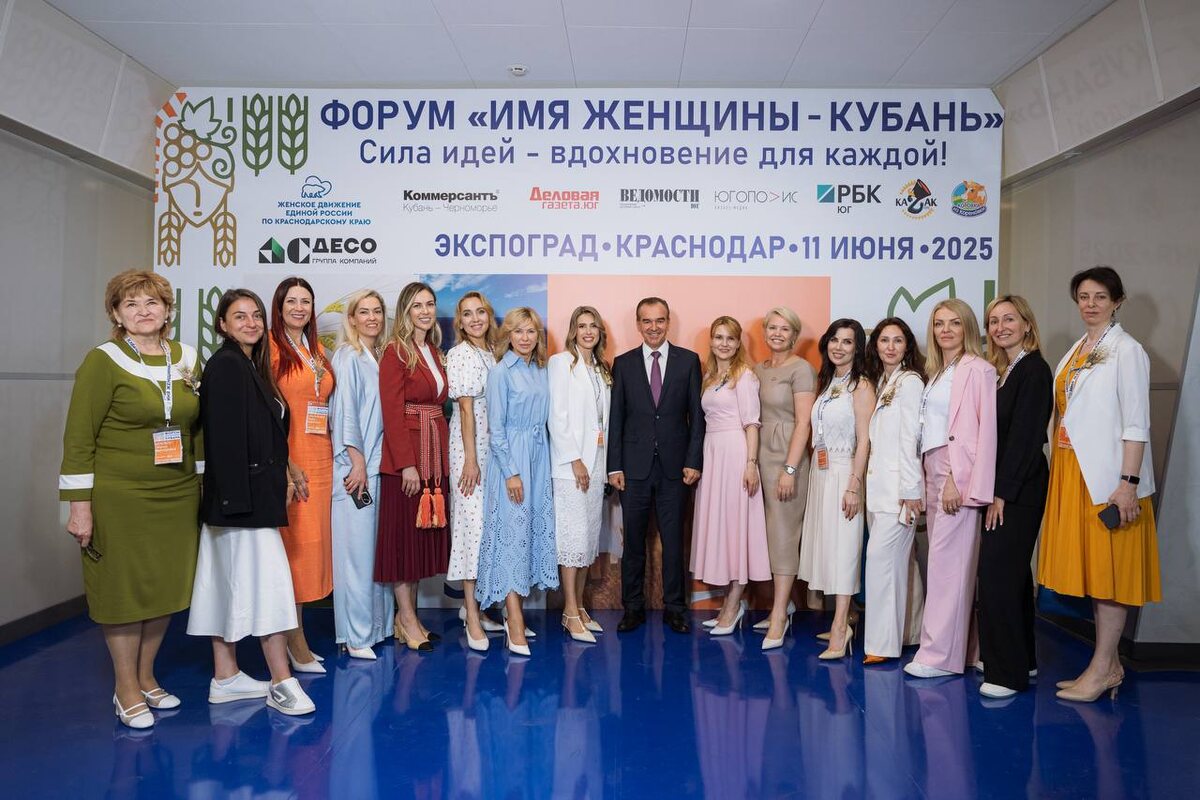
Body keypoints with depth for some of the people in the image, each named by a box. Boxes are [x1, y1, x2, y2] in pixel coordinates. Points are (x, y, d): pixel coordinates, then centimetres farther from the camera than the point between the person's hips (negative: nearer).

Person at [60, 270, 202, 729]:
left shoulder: (187, 360, 8)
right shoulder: (103, 361, -7)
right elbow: (78, 437, -9)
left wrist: (203, 486, 10)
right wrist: (80, 506, -12)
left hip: (177, 497, 5)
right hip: (119, 498, -5)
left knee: (166, 588, 11)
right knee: (125, 589, 3)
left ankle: (146, 678, 29)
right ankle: (126, 690, 20)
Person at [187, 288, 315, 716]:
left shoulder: (250, 365, 15)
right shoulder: (225, 365, -12)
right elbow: (225, 437, -19)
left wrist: (282, 476, 14)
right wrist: (237, 497, -22)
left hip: (251, 492, 9)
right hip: (242, 492, -9)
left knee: (227, 581, 12)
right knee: (266, 578, -6)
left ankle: (225, 677, 21)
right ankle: (282, 683, 0)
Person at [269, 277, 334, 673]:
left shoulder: (318, 351, 15)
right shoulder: (271, 348, -6)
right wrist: (288, 465, -17)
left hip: (321, 458, 7)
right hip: (290, 461, -7)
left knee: (313, 542, 10)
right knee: (295, 544, -3)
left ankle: (295, 638, 21)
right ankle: (296, 643, 7)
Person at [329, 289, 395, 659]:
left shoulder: (380, 358, 15)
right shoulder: (347, 356, -5)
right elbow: (344, 411, -11)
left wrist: (373, 463, 12)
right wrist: (358, 463, -15)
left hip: (380, 463, 7)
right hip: (355, 465, -7)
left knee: (380, 546, 10)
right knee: (356, 548, -4)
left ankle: (379, 625, 19)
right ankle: (355, 635, 3)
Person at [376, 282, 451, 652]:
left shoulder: (434, 352, 14)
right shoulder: (395, 352, -8)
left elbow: (438, 402, 13)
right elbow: (392, 411, -14)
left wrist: (440, 456, 5)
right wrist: (407, 463, -19)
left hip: (435, 451, 8)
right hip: (405, 454, -8)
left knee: (426, 532, 11)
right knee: (404, 532, 1)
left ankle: (409, 614, 22)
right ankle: (407, 620, 11)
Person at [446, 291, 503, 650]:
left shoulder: (494, 353, 14)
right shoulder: (459, 354, -6)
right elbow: (466, 407, -12)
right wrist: (470, 458, -16)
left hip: (495, 446, 7)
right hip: (469, 447, -7)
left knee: (490, 523, 9)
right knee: (473, 521, -7)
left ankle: (475, 605, 20)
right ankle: (472, 614, 0)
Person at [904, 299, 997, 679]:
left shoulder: (977, 369, -6)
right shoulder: (936, 372, 18)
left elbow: (983, 430, -13)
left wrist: (957, 481, -18)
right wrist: (927, 478, 11)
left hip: (957, 473, -8)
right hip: (932, 470, 8)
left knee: (947, 561, -7)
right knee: (942, 559, 9)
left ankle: (941, 654, -1)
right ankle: (941, 646, 15)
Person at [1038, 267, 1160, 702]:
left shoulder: (1126, 350, -6)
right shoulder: (1075, 352, 15)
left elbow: (1137, 423, -11)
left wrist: (1129, 482, -17)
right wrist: (1060, 469, 9)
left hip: (1108, 476, -7)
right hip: (1072, 471, 7)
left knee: (1109, 568, -1)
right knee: (1091, 567, 10)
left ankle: (1101, 669, 6)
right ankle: (1110, 664, 20)